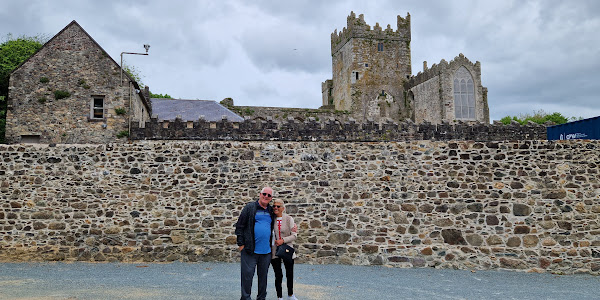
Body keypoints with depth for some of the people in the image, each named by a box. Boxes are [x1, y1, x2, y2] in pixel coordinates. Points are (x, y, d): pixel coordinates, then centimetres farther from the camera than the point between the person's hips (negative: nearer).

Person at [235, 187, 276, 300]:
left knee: (263, 276, 13)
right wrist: (241, 244, -7)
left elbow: (273, 228, 26)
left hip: (266, 251, 5)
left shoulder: (271, 211, 12)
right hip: (250, 250, -5)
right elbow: (239, 226, -3)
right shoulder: (250, 208, -2)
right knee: (247, 275, -2)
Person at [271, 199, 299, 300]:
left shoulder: (289, 219, -3)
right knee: (278, 275, 5)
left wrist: (283, 240, -16)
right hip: (274, 251, 0)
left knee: (290, 274, 12)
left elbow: (294, 235, -5)